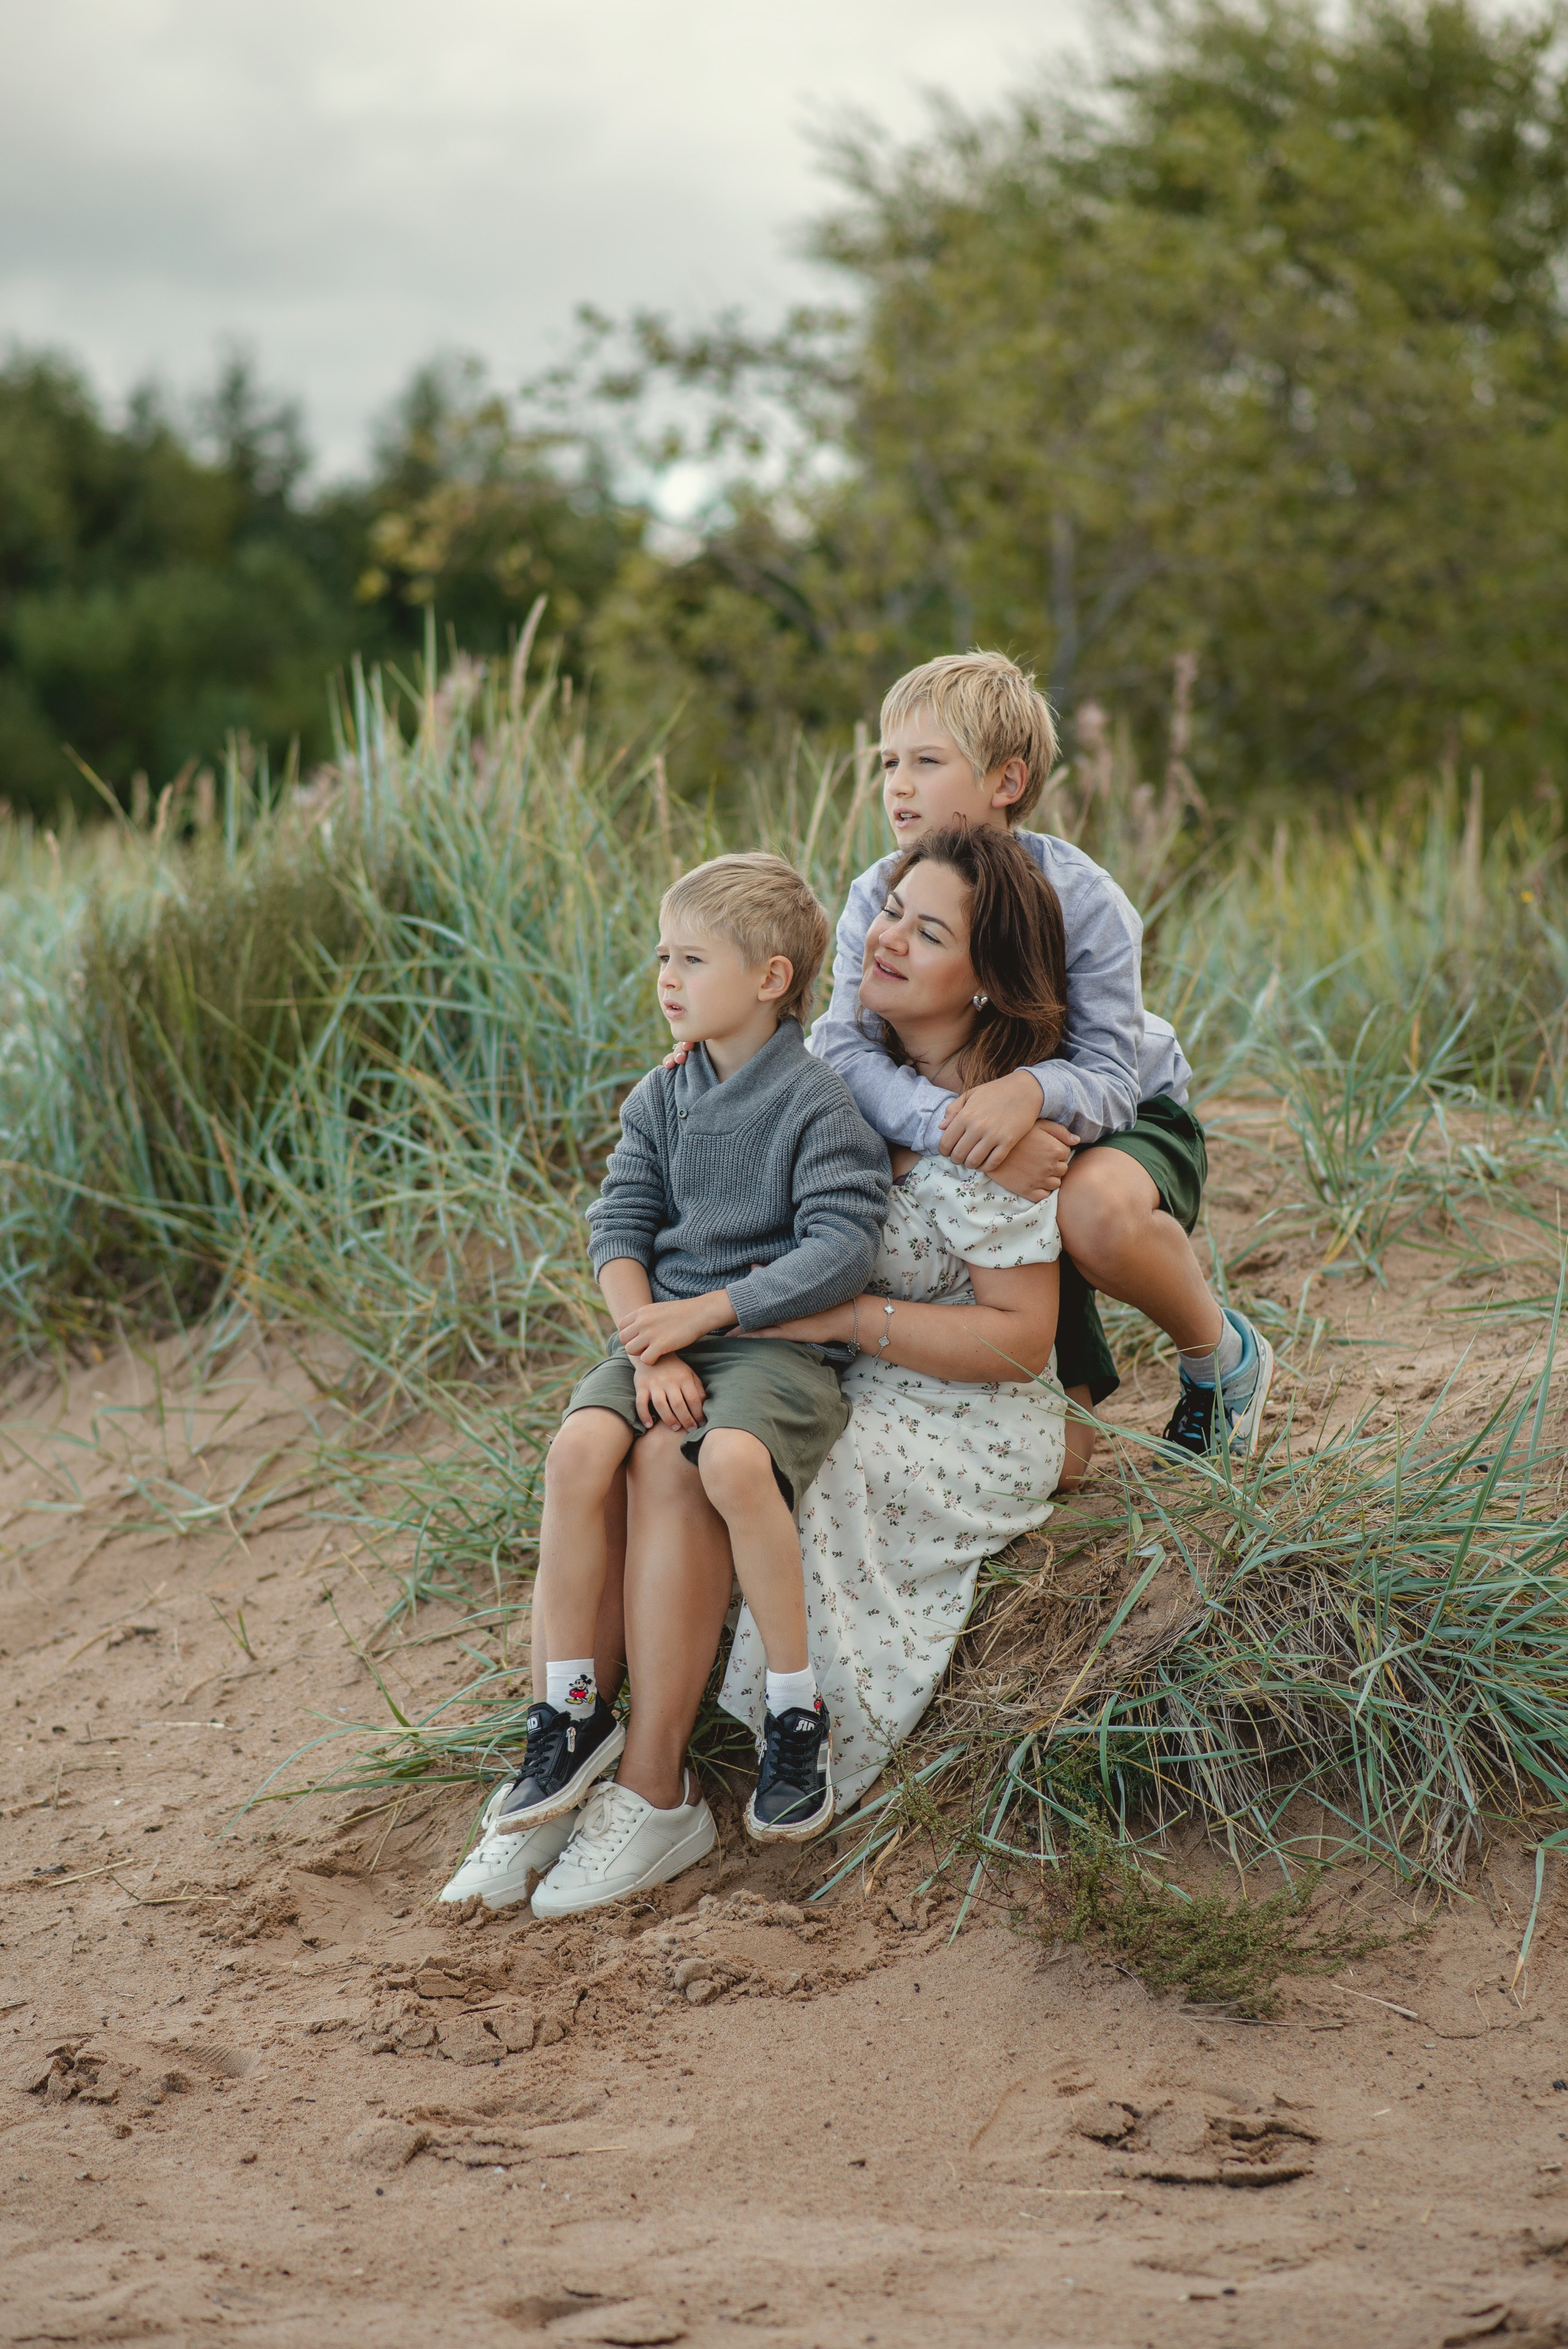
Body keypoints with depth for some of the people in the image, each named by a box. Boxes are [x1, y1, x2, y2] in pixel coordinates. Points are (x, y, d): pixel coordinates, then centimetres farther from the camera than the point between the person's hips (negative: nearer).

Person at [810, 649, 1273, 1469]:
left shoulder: (1081, 899, -25)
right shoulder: (879, 898, -16)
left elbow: (1108, 1079, -30)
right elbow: (844, 1049, -30)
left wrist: (1032, 1091, -54)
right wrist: (951, 1125, -48)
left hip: (1132, 1123, -4)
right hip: (982, 1171, 4)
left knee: (1097, 1209, -40)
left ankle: (1221, 1353, -9)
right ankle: (1075, 1369, 31)